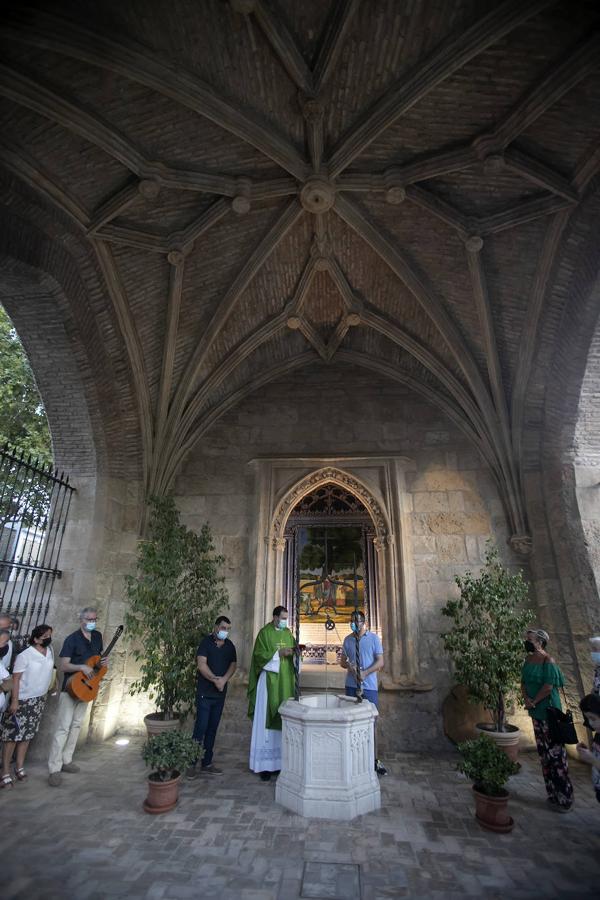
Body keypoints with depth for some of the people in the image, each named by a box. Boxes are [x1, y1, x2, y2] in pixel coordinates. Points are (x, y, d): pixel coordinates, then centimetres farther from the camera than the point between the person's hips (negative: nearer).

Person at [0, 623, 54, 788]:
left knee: (27, 734, 14)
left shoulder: (50, 651, 0)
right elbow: (16, 678, -16)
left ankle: (19, 767, 26)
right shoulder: (25, 655, -20)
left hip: (39, 699, 6)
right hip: (22, 700, -6)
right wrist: (14, 701, -17)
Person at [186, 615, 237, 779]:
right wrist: (215, 679, -21)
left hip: (220, 693, 5)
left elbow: (233, 665, 1)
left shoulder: (230, 646, 7)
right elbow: (201, 664, -17)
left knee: (212, 729, 11)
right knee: (201, 728, -4)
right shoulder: (206, 642, -9)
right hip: (205, 693, -5)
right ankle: (192, 764, 9)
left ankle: (207, 764, 21)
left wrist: (224, 679, -16)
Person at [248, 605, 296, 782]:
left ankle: (279, 761, 18)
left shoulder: (288, 633, 10)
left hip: (285, 681, 5)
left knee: (282, 720, 8)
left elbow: (294, 653, 12)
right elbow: (259, 654, -12)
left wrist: (296, 652, -10)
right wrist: (279, 653, -20)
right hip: (269, 681, -5)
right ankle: (264, 765, 8)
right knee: (266, 720, -1)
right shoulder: (264, 633, -7)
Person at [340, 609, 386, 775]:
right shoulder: (347, 639, 6)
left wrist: (365, 672, -19)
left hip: (369, 686, -3)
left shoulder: (374, 638, -4)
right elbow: (342, 661, 12)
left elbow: (380, 662, -6)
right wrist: (348, 665, -11)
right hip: (351, 685, 3)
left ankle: (375, 760, 14)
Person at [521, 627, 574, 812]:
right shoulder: (528, 660, 7)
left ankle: (564, 798, 7)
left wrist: (533, 701, -12)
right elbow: (523, 683, 8)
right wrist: (526, 698, -9)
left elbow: (548, 687, -20)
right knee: (544, 753, 15)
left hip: (549, 711, -8)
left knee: (555, 753, -3)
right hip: (536, 713, 8)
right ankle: (553, 793, 27)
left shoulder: (547, 661, -16)